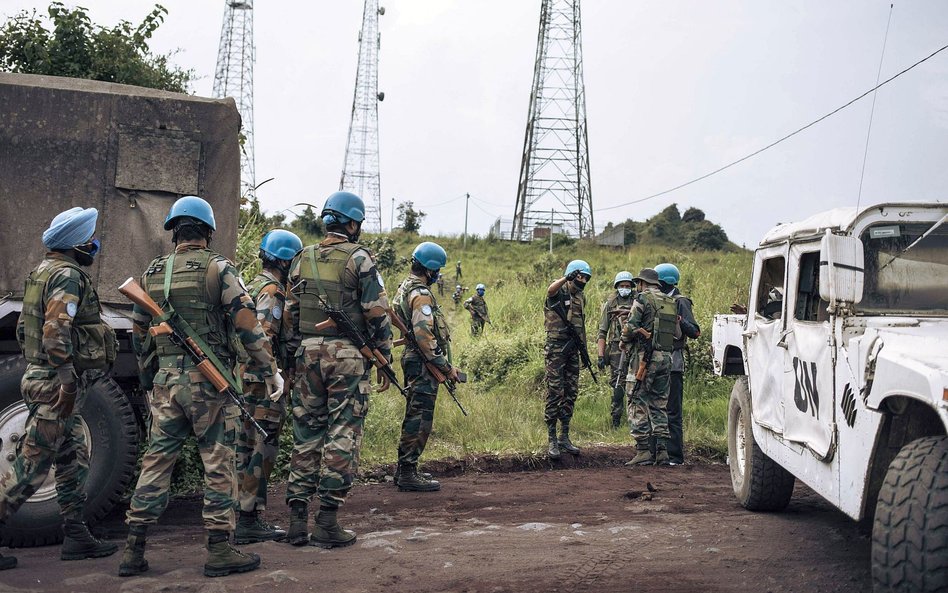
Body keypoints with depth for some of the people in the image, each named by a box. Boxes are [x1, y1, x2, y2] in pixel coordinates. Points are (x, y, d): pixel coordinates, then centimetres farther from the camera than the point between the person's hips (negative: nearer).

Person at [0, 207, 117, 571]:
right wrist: (67, 380, -25)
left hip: (39, 375, 10)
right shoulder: (68, 275, -14)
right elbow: (56, 330, -26)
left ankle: (76, 537, 19)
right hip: (56, 383, -10)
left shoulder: (44, 271, 17)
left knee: (74, 462, 14)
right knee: (31, 466, -6)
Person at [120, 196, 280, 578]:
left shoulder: (152, 273, 11)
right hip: (209, 379, -5)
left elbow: (138, 333, 17)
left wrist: (149, 380, 27)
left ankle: (134, 550, 10)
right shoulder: (218, 268, -6)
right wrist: (270, 372, -5)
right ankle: (219, 552, 3)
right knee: (219, 463, 1)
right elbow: (247, 324, -12)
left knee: (156, 460, 9)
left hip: (165, 381, 5)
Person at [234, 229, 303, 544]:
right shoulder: (272, 291, -13)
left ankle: (242, 516, 17)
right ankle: (248, 521, -7)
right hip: (264, 380, -10)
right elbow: (264, 338, -22)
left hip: (245, 379, 10)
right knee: (262, 450, -7)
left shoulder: (253, 287, 19)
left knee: (246, 448, 12)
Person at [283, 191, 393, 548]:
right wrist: (385, 359, -1)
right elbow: (377, 314, -8)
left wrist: (294, 358, 18)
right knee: (342, 435, 0)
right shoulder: (359, 258, -5)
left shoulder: (302, 260, 11)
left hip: (308, 353, 5)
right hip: (347, 355, -5)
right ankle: (327, 523, -2)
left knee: (306, 434, 10)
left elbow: (289, 314, 12)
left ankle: (297, 521, 11)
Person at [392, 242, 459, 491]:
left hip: (412, 359, 11)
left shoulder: (405, 288, 16)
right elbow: (424, 335, -24)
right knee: (420, 419, -7)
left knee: (414, 417, 17)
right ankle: (408, 473, -5)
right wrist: (446, 367, -18)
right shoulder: (421, 294, -17)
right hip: (423, 364, -11)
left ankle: (404, 469, 23)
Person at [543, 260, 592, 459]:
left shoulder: (581, 297, 15)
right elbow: (550, 290, -34)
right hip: (556, 347, -7)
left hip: (573, 349, 8)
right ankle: (552, 440, -3)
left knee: (571, 393, 9)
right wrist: (567, 278, -51)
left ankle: (564, 437, 17)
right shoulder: (559, 293, -8)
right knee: (555, 393, -6)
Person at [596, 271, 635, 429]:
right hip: (617, 348, -2)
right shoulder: (610, 304, 7)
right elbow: (602, 331, 4)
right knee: (618, 385, -6)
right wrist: (600, 355, -3)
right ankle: (616, 421, -1)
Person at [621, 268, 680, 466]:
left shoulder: (642, 299, -5)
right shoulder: (671, 303, 16)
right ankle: (662, 451, 7)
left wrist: (624, 342, 7)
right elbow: (678, 333, 15)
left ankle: (642, 451, -6)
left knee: (638, 402, -2)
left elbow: (631, 327, -12)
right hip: (666, 357, 7)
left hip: (646, 356, -7)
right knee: (659, 404, 12)